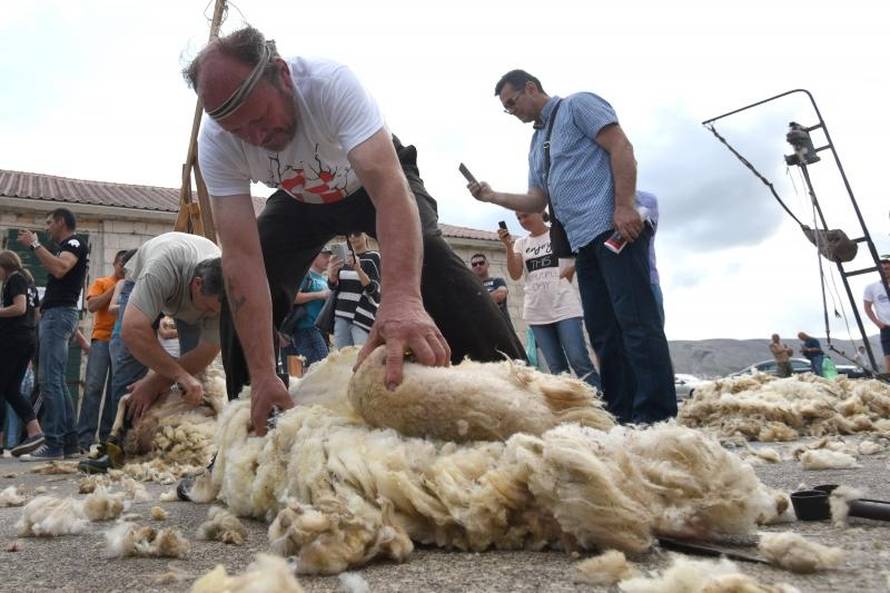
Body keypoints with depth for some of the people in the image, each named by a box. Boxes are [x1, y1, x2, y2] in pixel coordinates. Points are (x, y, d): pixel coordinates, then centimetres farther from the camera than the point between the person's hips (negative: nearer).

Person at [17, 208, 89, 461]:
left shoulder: (75, 243, -3)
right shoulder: (66, 248, 25)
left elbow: (59, 269, -21)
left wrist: (35, 244, -14)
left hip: (59, 313, -10)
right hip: (54, 313, 10)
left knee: (49, 379, -14)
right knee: (56, 380, 8)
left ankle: (54, 444, -15)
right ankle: (70, 442, 8)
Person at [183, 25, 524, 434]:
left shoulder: (330, 83, -38)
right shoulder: (215, 141, -28)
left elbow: (388, 186, -51)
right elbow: (242, 256, -34)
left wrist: (401, 296, -68)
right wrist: (262, 374, -42)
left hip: (371, 182, -3)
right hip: (300, 200, 3)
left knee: (426, 256, -30)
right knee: (238, 290, -15)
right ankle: (248, 420, 4)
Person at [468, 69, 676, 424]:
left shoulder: (578, 105, 4)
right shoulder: (536, 146, 26)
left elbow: (621, 147, -8)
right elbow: (537, 201, 24)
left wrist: (624, 206, -19)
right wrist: (492, 196, 10)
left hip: (615, 228, -9)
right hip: (583, 240, 9)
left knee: (635, 319, -14)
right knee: (602, 329, 4)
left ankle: (656, 414, -14)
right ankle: (621, 411, 8)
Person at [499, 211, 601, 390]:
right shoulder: (521, 243, 12)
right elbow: (515, 275, 1)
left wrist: (571, 268, -8)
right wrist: (508, 246, -10)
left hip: (565, 307, -4)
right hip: (537, 313, 4)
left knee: (579, 361, -12)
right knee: (556, 368, 5)